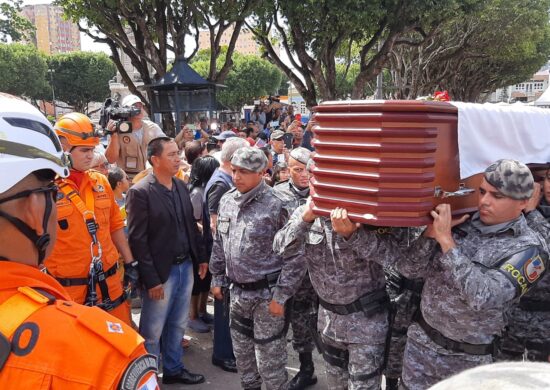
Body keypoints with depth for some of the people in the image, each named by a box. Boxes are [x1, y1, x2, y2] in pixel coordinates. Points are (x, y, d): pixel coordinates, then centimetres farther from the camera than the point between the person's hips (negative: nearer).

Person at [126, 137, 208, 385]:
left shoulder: (181, 186, 7)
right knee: (152, 331, 8)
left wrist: (201, 257, 11)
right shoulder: (140, 192, -14)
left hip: (185, 267, 7)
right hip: (161, 272, -7)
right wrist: (151, 279, -17)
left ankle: (173, 369, 37)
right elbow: (137, 240, -16)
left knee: (177, 325, 20)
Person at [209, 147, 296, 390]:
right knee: (242, 351, 21)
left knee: (269, 358, 5)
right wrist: (217, 278, 14)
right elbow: (219, 244, 14)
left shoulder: (275, 206, -16)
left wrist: (280, 295, -15)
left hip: (266, 293, -6)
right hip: (238, 291, 6)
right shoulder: (226, 200, 3)